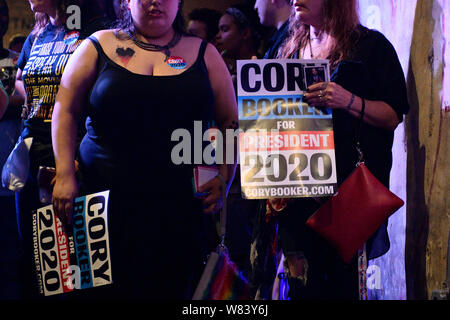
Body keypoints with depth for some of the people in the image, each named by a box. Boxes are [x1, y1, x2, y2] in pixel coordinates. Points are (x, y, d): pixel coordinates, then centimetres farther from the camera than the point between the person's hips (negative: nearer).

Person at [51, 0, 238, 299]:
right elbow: (66, 111, 6)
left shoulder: (203, 54, 9)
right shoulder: (101, 46, 7)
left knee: (174, 288, 2)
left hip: (181, 206, 1)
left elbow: (231, 123, 9)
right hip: (106, 202, 0)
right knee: (106, 289, 0)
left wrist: (223, 179, -3)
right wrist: (65, 175, -3)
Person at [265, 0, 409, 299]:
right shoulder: (290, 50, 18)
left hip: (350, 183, -4)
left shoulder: (371, 45, 3)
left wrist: (349, 101, -19)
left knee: (343, 282, -5)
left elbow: (393, 116, -3)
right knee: (303, 285, 0)